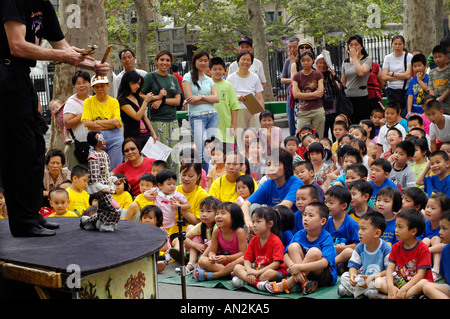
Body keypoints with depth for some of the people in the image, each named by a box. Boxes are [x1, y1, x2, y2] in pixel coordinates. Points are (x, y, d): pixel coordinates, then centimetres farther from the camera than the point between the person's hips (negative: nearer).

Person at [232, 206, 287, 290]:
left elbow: (277, 263, -19)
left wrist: (258, 272, -24)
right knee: (237, 267, -13)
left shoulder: (275, 241, -11)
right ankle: (257, 283, -33)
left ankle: (244, 280, -29)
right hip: (256, 270, 6)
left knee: (270, 273, -41)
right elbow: (247, 259, 4)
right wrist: (249, 272, -19)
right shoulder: (254, 240, 8)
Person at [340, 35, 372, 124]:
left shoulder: (367, 59, 0)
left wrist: (355, 57, -10)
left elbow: (361, 72, -20)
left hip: (361, 97, -4)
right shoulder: (345, 62, 14)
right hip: (347, 97, 4)